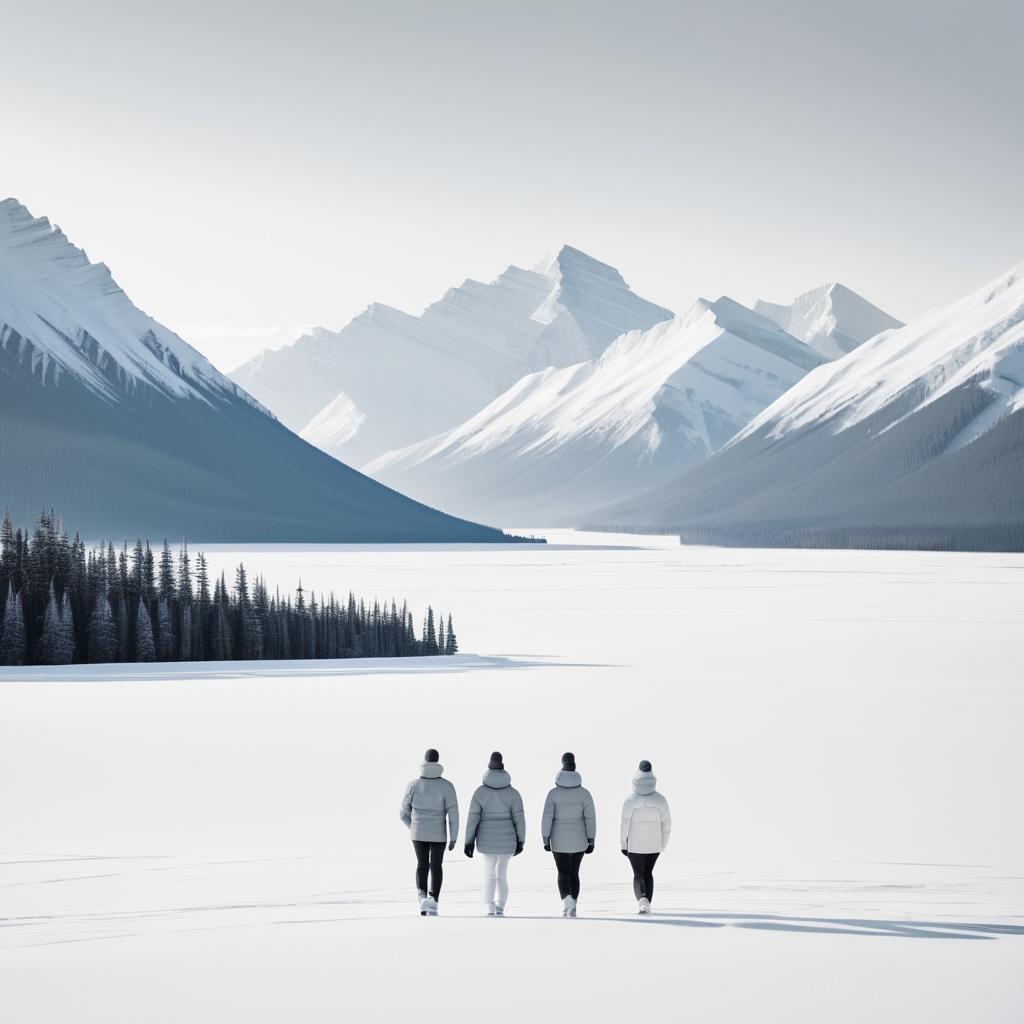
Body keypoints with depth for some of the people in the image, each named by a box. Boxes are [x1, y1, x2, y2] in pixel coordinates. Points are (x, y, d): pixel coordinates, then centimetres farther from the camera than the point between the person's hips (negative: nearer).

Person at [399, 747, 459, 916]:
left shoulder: (413, 785, -3)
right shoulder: (446, 786, -7)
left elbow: (403, 813, 1)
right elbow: (453, 813, -11)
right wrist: (453, 838, -4)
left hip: (418, 833, 1)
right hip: (438, 833, -1)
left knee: (422, 865, 16)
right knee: (436, 866, 12)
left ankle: (422, 895, -7)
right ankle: (433, 901, -3)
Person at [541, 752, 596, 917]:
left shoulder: (554, 793, -7)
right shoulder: (584, 793, -5)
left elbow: (547, 818, -10)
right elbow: (590, 818, -6)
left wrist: (546, 839, -3)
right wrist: (591, 841, 0)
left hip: (559, 840, -1)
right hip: (578, 840, 1)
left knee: (563, 873, 7)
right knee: (574, 872, 15)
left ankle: (566, 900, -19)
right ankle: (572, 907, 14)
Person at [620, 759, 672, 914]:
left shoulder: (630, 801, -14)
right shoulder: (660, 800, -7)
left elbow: (625, 824, -11)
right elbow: (666, 824, -2)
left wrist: (623, 845, -1)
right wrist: (663, 844, 11)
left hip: (635, 845, -2)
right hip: (654, 844, 2)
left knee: (638, 874, 7)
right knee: (648, 873, 18)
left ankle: (642, 899, -18)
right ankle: (647, 905, 17)